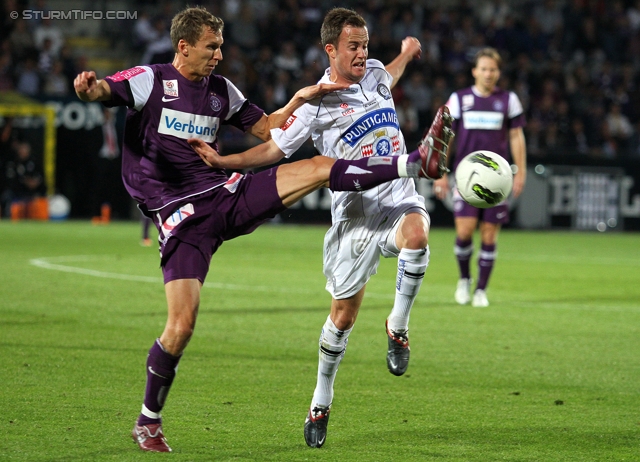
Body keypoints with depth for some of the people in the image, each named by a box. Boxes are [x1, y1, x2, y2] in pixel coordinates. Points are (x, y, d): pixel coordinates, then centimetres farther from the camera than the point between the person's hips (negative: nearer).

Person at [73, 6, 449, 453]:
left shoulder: (221, 89, 12)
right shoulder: (150, 80, -5)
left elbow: (267, 129, 22)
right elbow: (102, 91, -22)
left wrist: (300, 99, 7)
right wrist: (89, 87, -47)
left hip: (228, 194, 5)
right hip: (182, 216, -5)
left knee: (320, 167, -9)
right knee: (182, 323, -13)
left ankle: (418, 163, -7)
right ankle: (148, 423, 5)